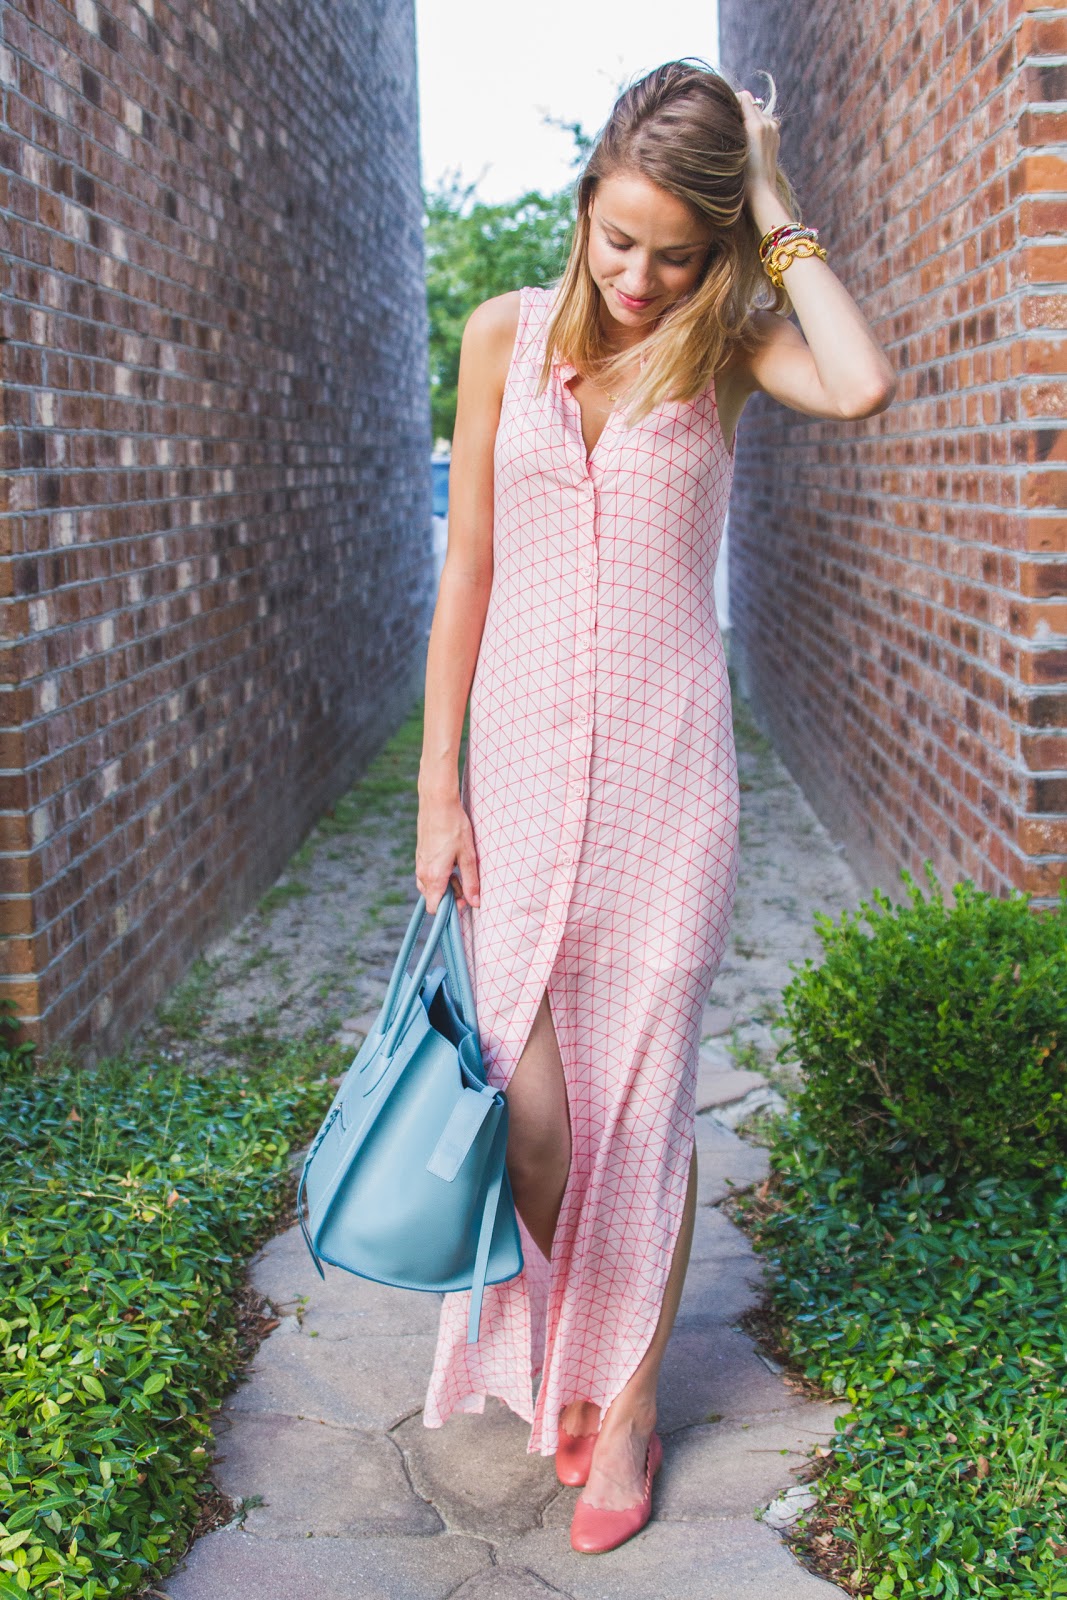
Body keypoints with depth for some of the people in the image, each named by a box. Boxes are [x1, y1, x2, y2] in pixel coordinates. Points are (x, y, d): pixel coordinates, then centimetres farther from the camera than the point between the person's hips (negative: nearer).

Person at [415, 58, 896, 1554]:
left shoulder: (730, 340, 0)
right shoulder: (508, 333, 4)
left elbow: (864, 384, -25)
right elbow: (467, 570, 5)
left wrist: (778, 217, -12)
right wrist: (439, 785, 2)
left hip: (663, 770, -1)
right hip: (521, 759, 2)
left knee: (643, 1098, 6)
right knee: (523, 1105, 4)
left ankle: (627, 1400, 27)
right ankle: (553, 1350, 34)